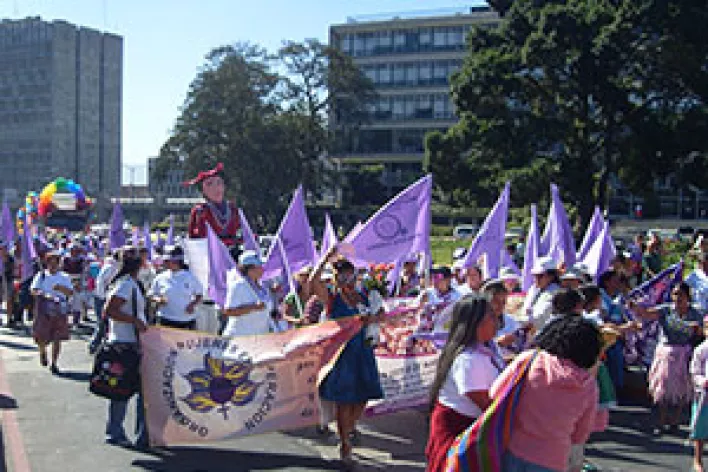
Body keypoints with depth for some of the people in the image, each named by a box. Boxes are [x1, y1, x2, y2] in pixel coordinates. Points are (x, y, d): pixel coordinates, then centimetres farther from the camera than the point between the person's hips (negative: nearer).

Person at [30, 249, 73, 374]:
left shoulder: (64, 277, 8)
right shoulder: (41, 276, 5)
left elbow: (71, 292, -1)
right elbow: (34, 290, -6)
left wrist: (61, 288, -21)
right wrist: (45, 295, -24)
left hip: (60, 311, 1)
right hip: (44, 311, -1)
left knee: (57, 339, 1)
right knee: (42, 338, 0)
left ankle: (54, 364, 11)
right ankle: (43, 352, 33)